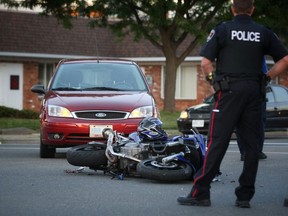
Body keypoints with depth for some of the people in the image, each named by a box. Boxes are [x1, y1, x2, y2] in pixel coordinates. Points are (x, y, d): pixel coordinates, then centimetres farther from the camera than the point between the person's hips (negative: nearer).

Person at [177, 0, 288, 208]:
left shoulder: (222, 30, 1)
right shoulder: (264, 33, 9)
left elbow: (206, 62, -4)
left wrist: (215, 81, 11)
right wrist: (266, 78, 12)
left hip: (229, 91, -2)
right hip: (254, 92, 3)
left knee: (217, 142, -5)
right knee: (251, 144, 7)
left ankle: (200, 192, -6)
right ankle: (245, 195, 7)